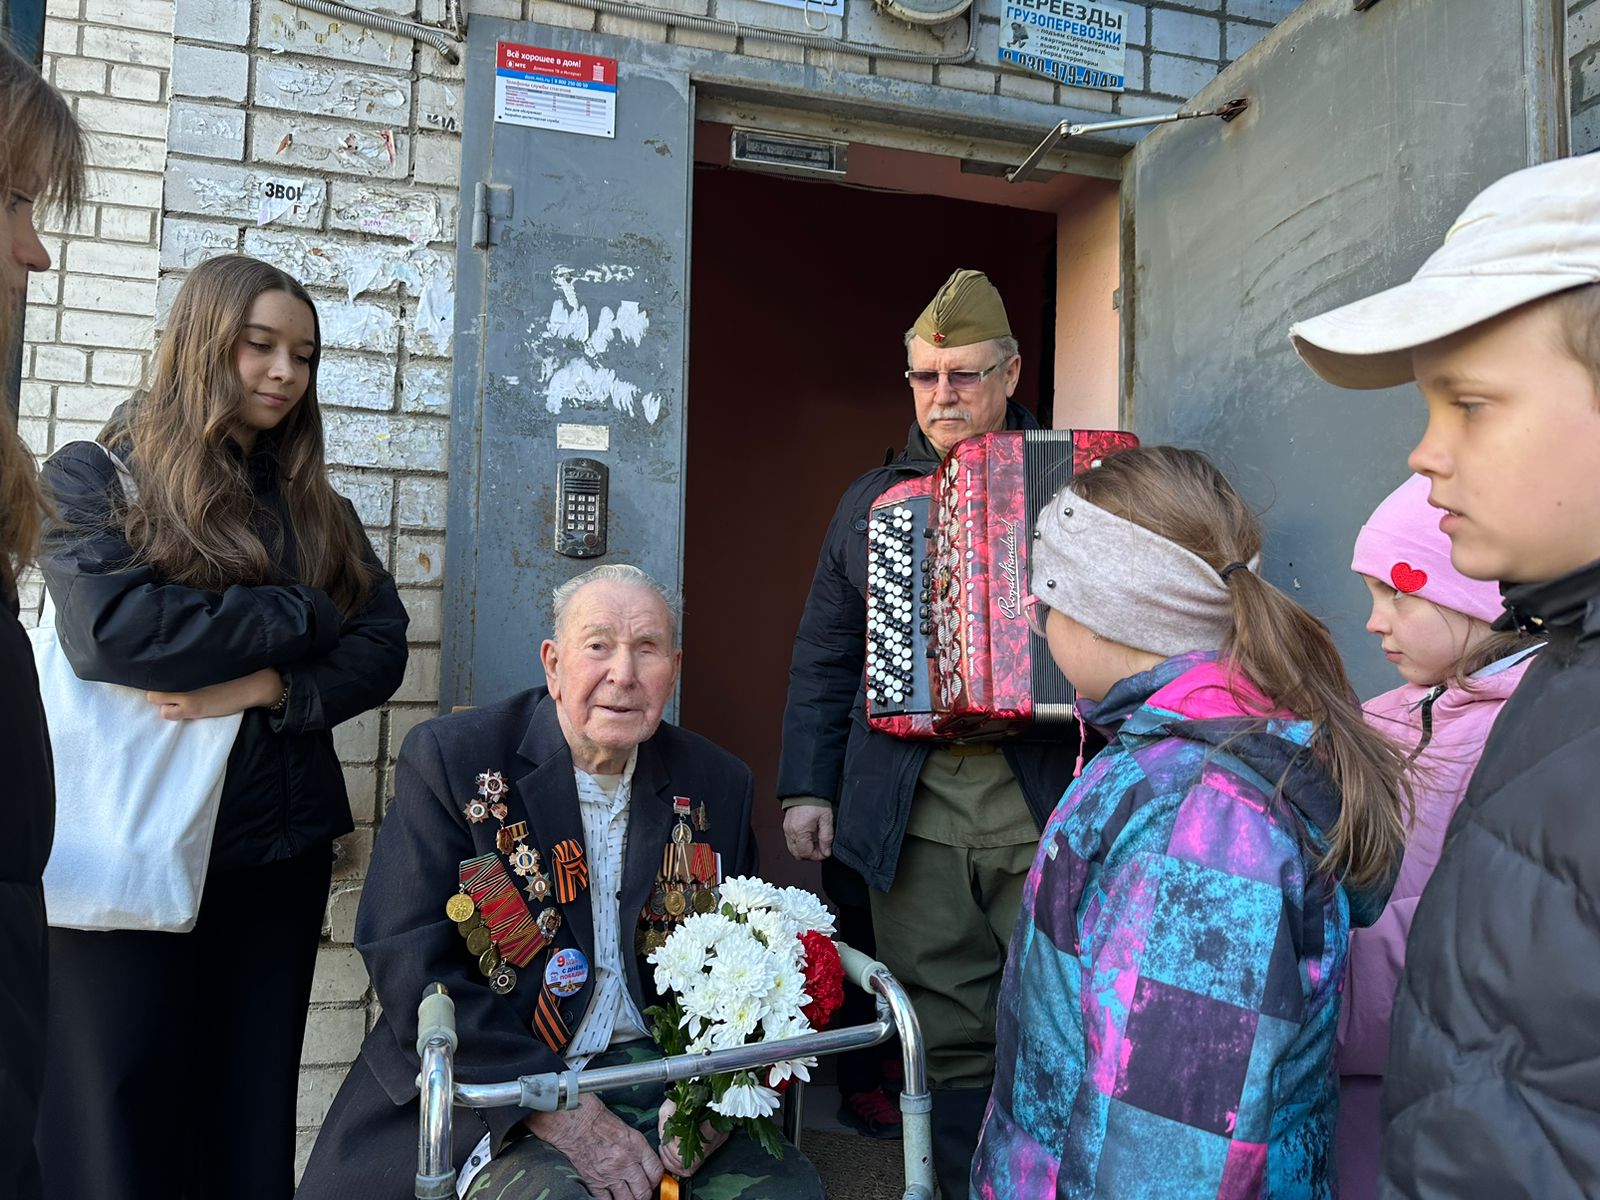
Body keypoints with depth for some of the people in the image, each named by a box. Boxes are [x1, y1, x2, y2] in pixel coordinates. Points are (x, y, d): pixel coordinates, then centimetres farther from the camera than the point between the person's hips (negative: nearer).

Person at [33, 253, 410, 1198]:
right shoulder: (94, 479, 0)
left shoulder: (315, 508, 12)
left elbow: (382, 651, 3)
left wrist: (264, 687, -14)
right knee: (117, 1123, 5)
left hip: (282, 846, 4)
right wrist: (302, 615, -10)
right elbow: (111, 629, -17)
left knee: (252, 1112, 11)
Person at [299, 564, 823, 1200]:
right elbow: (410, 969, -13)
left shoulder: (718, 784, 4)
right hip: (495, 1096, -3)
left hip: (658, 1074, 4)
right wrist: (562, 1116, -19)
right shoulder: (450, 758, -7)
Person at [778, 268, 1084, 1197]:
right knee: (946, 1034, 8)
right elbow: (825, 658, 15)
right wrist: (808, 788, 9)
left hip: (1043, 805, -2)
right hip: (910, 813, 2)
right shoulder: (873, 501, 15)